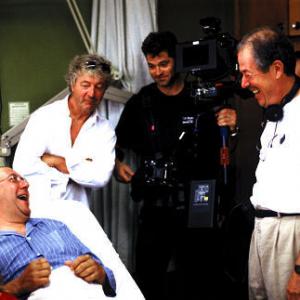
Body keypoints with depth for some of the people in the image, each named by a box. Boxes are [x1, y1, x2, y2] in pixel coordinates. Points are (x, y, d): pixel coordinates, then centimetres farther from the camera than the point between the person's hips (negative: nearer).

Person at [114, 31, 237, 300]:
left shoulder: (202, 98, 1)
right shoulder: (141, 102, 5)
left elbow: (218, 150, 6)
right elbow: (119, 143, 16)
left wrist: (230, 125, -13)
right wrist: (117, 164, -2)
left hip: (197, 204, -1)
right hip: (156, 204, 1)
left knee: (193, 274, 8)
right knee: (149, 277, 2)